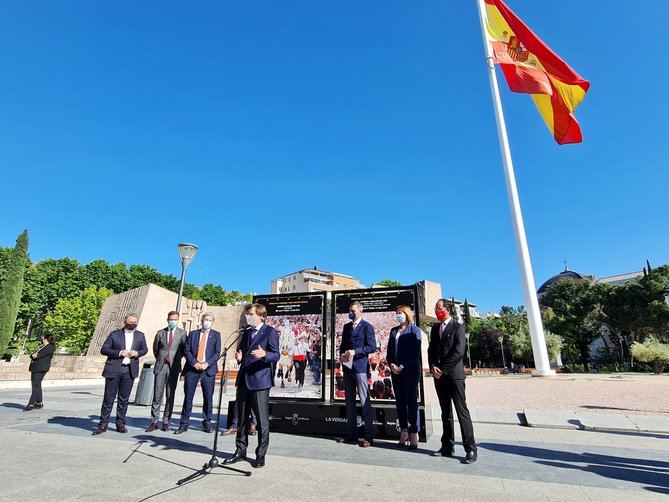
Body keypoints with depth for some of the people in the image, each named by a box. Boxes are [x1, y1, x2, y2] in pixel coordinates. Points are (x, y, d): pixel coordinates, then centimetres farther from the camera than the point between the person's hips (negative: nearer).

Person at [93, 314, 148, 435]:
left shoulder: (140, 336, 10)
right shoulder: (114, 334, 1)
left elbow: (145, 350, 18)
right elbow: (103, 349, 0)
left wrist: (137, 353, -4)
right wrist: (119, 353, -14)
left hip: (129, 370, 2)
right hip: (113, 370, -2)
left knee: (124, 399, 9)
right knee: (109, 398, 3)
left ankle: (120, 424, 20)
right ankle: (103, 425, 15)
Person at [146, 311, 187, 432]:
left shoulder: (182, 333, 3)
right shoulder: (160, 333, 8)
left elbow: (184, 349, 7)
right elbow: (155, 349, 19)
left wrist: (176, 359, 4)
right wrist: (159, 359, 14)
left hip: (174, 367, -1)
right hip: (160, 366, 1)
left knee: (170, 396, 4)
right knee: (157, 395, 1)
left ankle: (166, 422, 13)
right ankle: (154, 422, 10)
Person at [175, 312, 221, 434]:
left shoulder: (216, 335, 8)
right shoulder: (193, 334, 11)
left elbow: (217, 353, 1)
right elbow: (186, 350, 4)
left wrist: (207, 364, -12)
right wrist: (194, 363, -9)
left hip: (208, 370, -1)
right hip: (192, 369, 1)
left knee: (208, 398, 4)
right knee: (188, 397, 4)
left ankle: (207, 423, 16)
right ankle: (184, 424, 15)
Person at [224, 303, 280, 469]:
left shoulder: (270, 332, -6)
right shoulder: (246, 332, 16)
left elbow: (276, 355, -13)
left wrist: (264, 354, -34)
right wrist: (239, 357, 0)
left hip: (260, 380, -7)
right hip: (243, 380, 7)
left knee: (262, 419, 2)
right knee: (241, 418, 15)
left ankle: (261, 454, 15)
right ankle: (240, 451, 29)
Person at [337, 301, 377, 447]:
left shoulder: (367, 327, -5)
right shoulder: (346, 326, 16)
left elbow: (372, 347, -10)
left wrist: (355, 352, -17)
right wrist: (341, 355, 0)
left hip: (360, 367, -7)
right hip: (347, 367, 7)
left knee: (365, 401, -4)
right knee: (350, 401, 12)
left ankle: (369, 437, 4)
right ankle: (352, 434, 23)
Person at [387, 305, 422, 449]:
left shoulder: (415, 330, -1)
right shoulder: (394, 331, 16)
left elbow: (415, 352, -9)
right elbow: (389, 351, 14)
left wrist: (402, 366, -14)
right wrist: (391, 364, -4)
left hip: (410, 370, -6)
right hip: (395, 370, 6)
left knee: (411, 401, -3)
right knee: (399, 401, 7)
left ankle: (414, 435, 3)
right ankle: (403, 433, 15)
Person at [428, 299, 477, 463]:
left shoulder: (458, 327, -4)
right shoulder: (435, 328, 15)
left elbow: (458, 352, -12)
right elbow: (431, 350, 14)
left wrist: (442, 369, -12)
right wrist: (433, 367, -2)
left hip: (454, 375, -6)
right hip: (439, 376, 6)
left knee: (462, 411, -4)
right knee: (445, 412, 11)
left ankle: (471, 449, 3)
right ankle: (447, 447, 18)